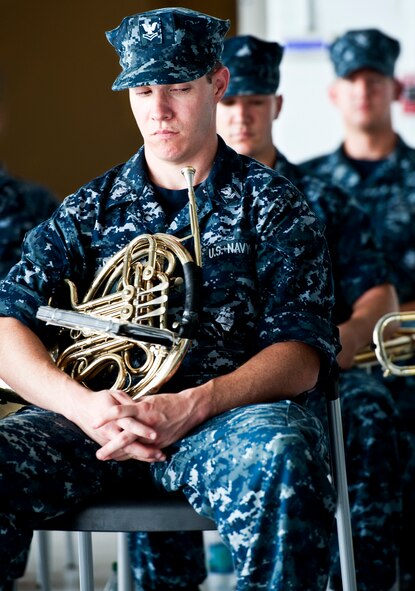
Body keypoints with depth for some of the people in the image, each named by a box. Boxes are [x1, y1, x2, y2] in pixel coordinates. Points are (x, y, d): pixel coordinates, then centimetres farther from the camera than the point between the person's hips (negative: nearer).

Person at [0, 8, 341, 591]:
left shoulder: (270, 203, 11)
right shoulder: (90, 209, 18)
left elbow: (303, 353, -1)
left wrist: (192, 406, -19)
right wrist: (81, 404, -16)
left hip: (228, 413, -2)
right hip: (102, 413, 2)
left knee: (282, 456, -37)